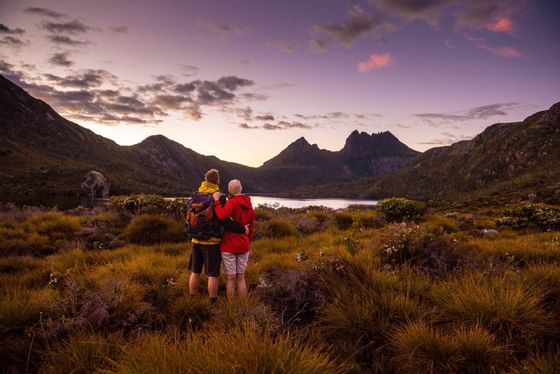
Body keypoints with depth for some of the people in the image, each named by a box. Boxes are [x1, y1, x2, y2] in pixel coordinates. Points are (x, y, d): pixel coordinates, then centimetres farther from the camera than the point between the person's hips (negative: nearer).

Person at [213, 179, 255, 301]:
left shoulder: (231, 202, -12)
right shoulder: (249, 205, 6)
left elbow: (223, 216, -32)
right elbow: (251, 227, 10)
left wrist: (216, 201, -19)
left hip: (229, 246, -5)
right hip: (243, 246, 5)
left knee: (231, 278, 5)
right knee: (241, 277, 14)